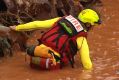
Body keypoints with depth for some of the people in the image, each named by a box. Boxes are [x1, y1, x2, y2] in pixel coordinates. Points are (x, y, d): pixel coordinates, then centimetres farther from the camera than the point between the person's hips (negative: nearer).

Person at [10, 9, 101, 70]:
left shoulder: (62, 20, 13)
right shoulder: (81, 38, 1)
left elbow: (37, 24, 15)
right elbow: (87, 64, -2)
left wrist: (18, 28, 24)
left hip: (40, 50, 6)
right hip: (53, 61, -6)